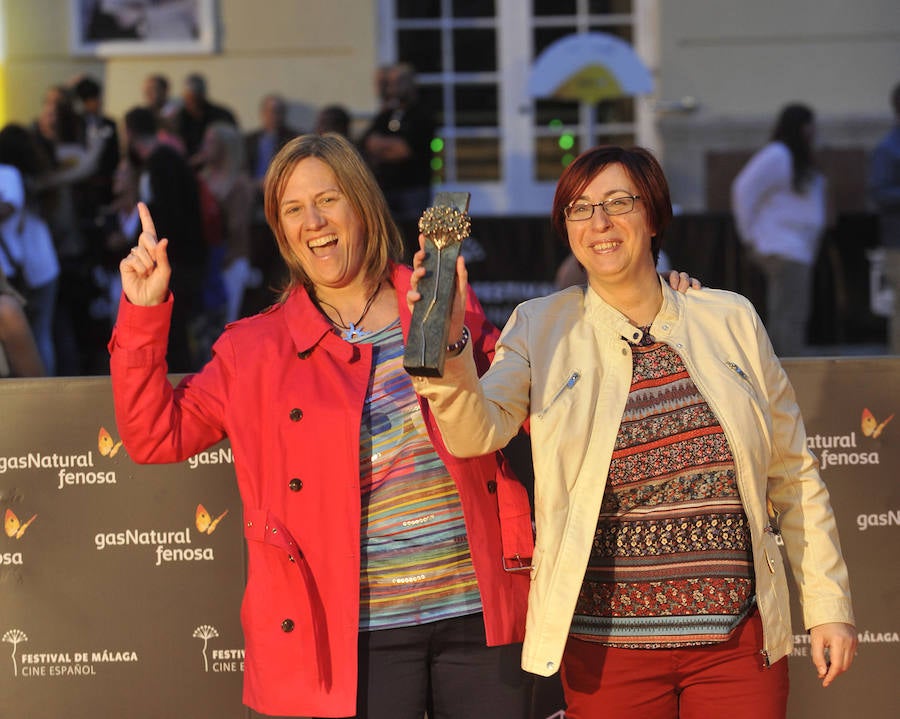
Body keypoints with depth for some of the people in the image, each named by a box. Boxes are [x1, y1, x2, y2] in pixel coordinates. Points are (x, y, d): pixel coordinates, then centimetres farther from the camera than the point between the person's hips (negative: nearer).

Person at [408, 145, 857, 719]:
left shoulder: (730, 320, 5)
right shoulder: (543, 329, 2)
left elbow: (794, 475, 11)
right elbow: (476, 433, -15)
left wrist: (830, 604, 9)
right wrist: (448, 346, -34)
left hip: (739, 640, 1)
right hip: (607, 645, -1)